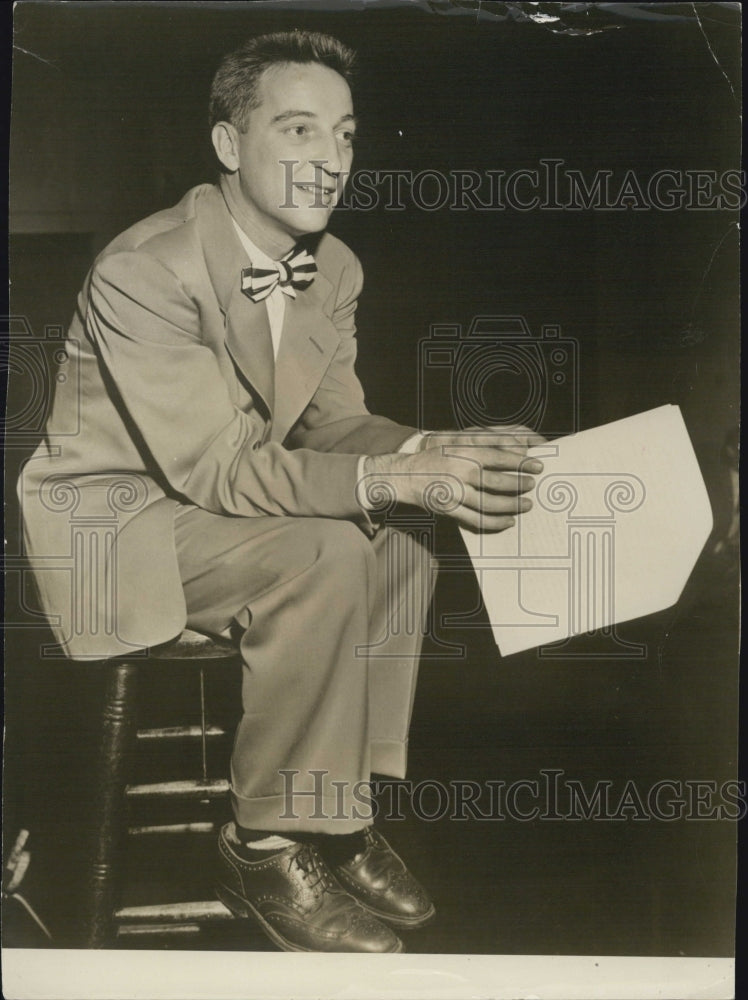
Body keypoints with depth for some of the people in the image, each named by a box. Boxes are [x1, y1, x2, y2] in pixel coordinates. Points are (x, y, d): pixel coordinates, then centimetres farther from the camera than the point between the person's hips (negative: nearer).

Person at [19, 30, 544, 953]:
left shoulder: (334, 269, 0)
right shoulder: (141, 270, -25)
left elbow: (332, 421, 3)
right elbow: (212, 468, -28)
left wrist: (436, 454, -18)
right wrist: (390, 478, -37)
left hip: (228, 500, 7)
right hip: (112, 514, -7)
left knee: (404, 553, -15)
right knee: (323, 557, -29)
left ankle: (338, 809, -2)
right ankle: (269, 849, -14)